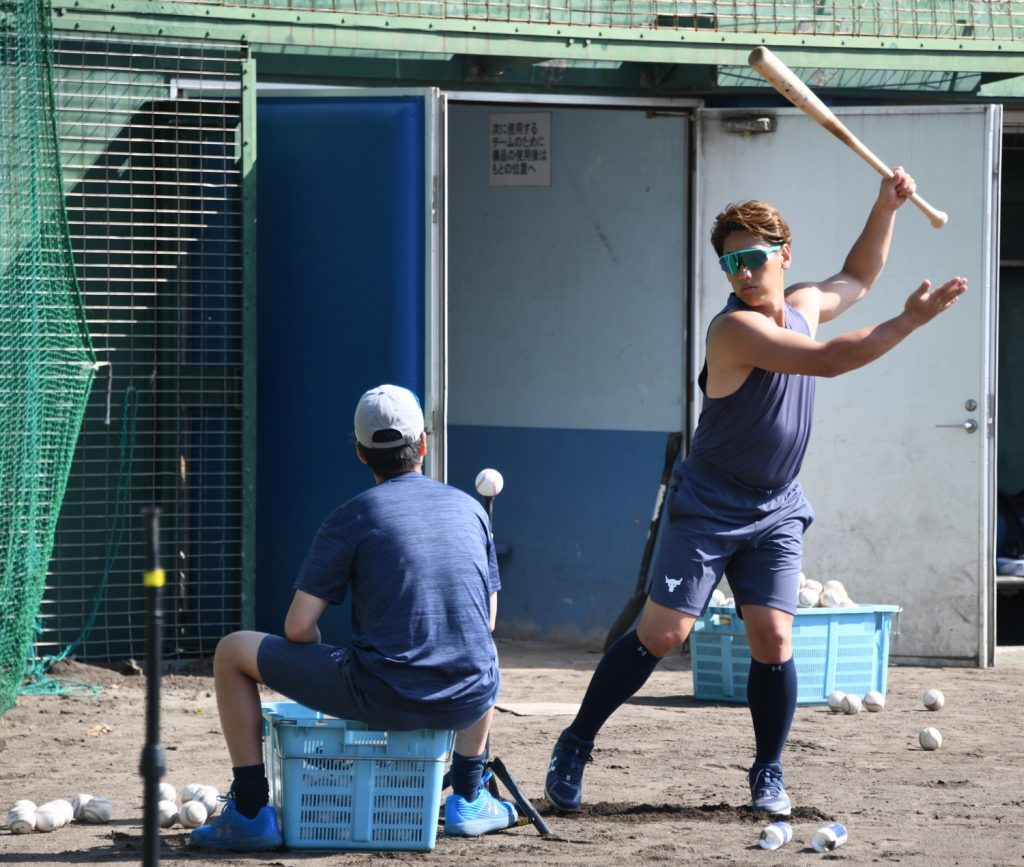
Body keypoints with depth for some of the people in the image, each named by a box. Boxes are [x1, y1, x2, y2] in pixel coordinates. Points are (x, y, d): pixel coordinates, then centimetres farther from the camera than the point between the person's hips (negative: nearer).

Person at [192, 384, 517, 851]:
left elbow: (298, 627, -5)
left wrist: (327, 671, 16)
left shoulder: (351, 518, -2)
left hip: (382, 698, -4)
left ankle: (250, 812, 9)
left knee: (232, 652, 12)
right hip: (470, 702, 4)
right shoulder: (470, 509, 11)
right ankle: (468, 800, 35)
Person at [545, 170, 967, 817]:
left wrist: (886, 210, 13)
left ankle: (769, 773, 9)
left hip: (777, 511, 6)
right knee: (663, 632, -8)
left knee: (773, 637, -7)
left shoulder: (802, 306, 4)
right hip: (709, 508, -6)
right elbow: (828, 360, -29)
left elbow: (858, 277, 26)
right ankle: (575, 746, 6)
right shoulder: (736, 328, -21)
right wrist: (911, 321, -28)